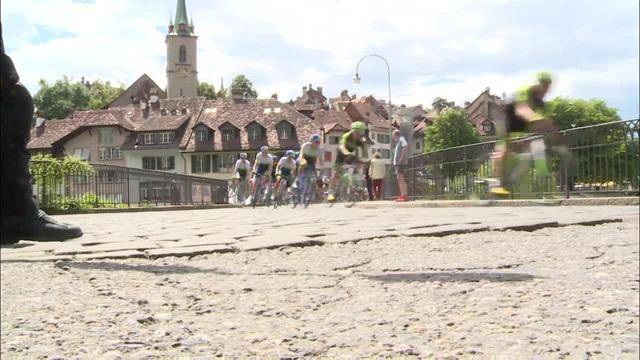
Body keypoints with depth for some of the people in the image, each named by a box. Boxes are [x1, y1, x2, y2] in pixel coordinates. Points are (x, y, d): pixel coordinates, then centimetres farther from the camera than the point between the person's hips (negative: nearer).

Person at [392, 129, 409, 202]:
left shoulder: (401, 139, -5)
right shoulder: (398, 141, 24)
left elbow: (405, 146, -24)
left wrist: (402, 157, -26)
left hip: (401, 162, -10)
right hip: (397, 163, 10)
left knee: (401, 178, -16)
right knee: (399, 179, 9)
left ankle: (405, 196, -21)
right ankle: (402, 195, 10)